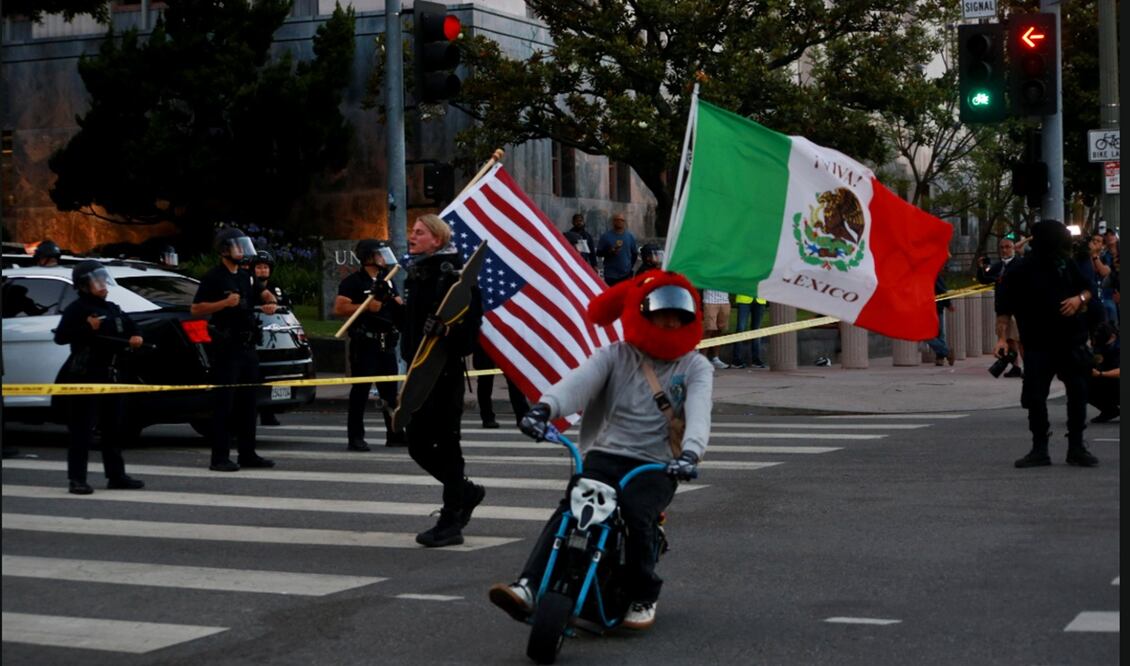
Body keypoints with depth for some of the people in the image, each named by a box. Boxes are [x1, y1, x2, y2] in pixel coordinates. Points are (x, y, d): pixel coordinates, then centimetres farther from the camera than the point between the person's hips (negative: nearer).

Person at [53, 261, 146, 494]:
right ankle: (77, 479, -4)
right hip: (84, 376, -7)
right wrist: (87, 328, -25)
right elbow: (60, 337, -16)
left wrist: (135, 339, 3)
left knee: (113, 427, 11)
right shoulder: (77, 309, -7)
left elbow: (130, 330, 25)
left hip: (109, 374, 7)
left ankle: (116, 476, 18)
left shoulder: (113, 310, 14)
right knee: (82, 429, -6)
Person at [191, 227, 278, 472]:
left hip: (248, 346, 8)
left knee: (247, 402, 11)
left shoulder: (246, 277, 16)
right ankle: (220, 458, -6)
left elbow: (263, 293, 24)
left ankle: (247, 454, 17)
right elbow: (196, 308, -10)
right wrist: (225, 303, -20)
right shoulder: (213, 277, -6)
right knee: (224, 403, -7)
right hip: (226, 348, -8)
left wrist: (271, 302, 1)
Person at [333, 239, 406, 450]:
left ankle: (395, 434, 18)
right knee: (360, 390, -5)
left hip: (386, 343, 7)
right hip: (364, 343, -7)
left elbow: (400, 308, 21)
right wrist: (367, 306, -18)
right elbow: (339, 308, -16)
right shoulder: (353, 281, -6)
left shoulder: (387, 281, 17)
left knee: (390, 390, 11)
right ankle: (355, 437, -2)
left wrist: (396, 302, -1)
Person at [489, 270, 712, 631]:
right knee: (569, 511, -26)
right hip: (605, 456, 1)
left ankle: (643, 597, -5)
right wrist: (546, 406, -35)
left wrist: (690, 453, -35)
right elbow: (580, 380, -13)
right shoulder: (615, 356, 7)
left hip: (657, 467, -1)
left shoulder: (696, 367, 6)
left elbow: (698, 412, -13)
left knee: (635, 511, -30)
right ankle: (528, 588, -38)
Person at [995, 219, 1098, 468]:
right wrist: (1002, 338, -16)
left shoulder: (1066, 264, 5)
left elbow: (1088, 289, 15)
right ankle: (1040, 450, 10)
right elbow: (1004, 310, -7)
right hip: (1038, 344, -3)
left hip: (1072, 340, 3)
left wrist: (1080, 299, -7)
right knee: (1035, 396, -2)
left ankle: (1076, 448, 15)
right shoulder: (1019, 274, -7)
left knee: (1078, 394, 4)